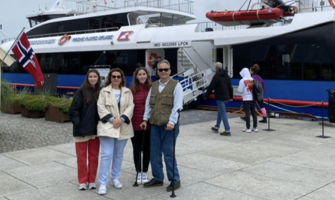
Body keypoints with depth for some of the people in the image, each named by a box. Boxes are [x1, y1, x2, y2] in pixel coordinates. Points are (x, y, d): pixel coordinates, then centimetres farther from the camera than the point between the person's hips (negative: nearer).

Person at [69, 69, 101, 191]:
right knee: (81, 157, 6)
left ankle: (92, 181, 20)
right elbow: (74, 109, -7)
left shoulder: (100, 92, 4)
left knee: (94, 156, 9)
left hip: (95, 130, 3)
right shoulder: (81, 91, -5)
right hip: (82, 129, -3)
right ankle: (82, 181, 16)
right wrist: (77, 123, -13)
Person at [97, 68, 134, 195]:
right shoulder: (104, 91, 4)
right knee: (107, 154, -9)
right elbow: (101, 107, -4)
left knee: (119, 154, 11)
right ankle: (103, 183, -5)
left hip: (123, 127, 3)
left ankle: (115, 178, 25)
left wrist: (122, 119, -14)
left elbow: (130, 107, 0)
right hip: (107, 126, -3)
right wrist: (112, 119, -15)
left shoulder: (128, 92, 9)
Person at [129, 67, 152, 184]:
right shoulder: (131, 90, -2)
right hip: (135, 125, 0)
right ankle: (138, 172, 24)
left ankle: (145, 172, 25)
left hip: (149, 125, 0)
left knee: (147, 149, 9)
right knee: (137, 149, 10)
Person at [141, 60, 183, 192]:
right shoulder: (154, 85, 12)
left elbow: (177, 106, -13)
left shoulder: (176, 85, -5)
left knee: (168, 153, -3)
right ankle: (157, 178, 24)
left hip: (169, 125, -6)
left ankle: (175, 180, 11)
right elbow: (148, 104, 15)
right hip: (155, 125, 6)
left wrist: (172, 122, -20)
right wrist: (145, 119, 8)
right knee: (154, 153, 10)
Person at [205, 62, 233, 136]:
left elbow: (211, 86, -11)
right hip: (226, 97, 8)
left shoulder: (216, 76, -12)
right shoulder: (226, 76, 12)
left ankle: (227, 130, -9)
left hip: (220, 97, -8)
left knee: (223, 113, -7)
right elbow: (230, 87, 16)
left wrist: (207, 94, 2)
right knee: (220, 112, 21)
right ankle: (216, 127, 32)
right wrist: (231, 96, 22)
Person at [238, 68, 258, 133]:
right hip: (253, 99, 4)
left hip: (246, 99, -4)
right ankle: (255, 127, 15)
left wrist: (238, 89, 12)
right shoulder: (252, 80, 3)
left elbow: (240, 90, -8)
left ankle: (248, 128, 0)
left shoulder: (242, 81, -10)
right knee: (253, 113, 10)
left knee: (247, 113, -1)